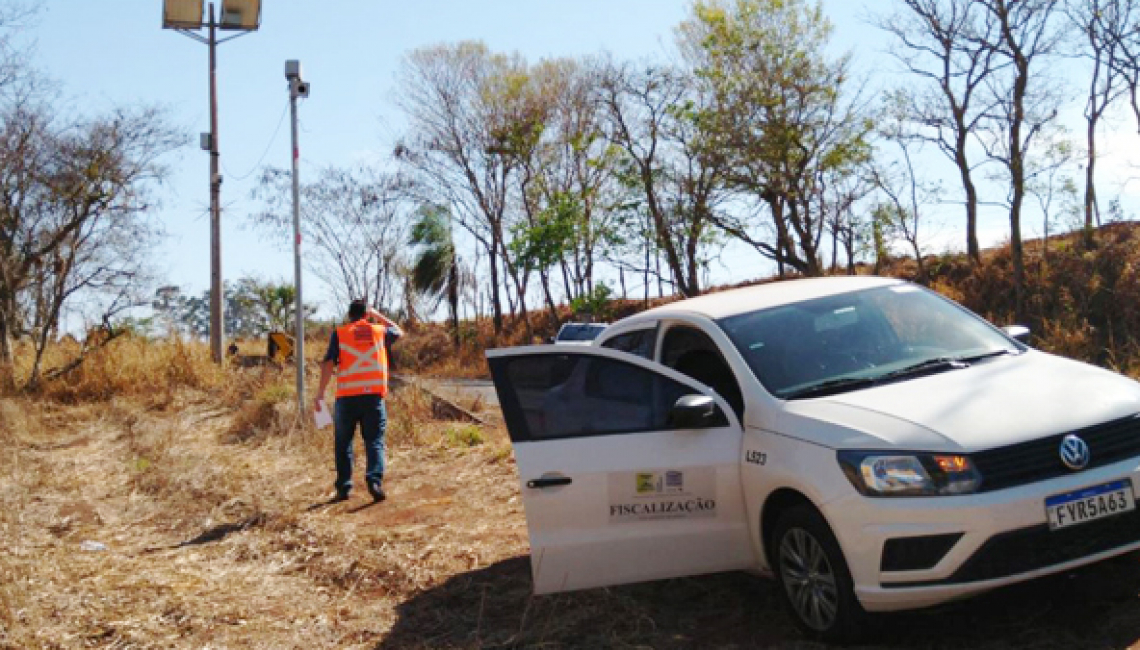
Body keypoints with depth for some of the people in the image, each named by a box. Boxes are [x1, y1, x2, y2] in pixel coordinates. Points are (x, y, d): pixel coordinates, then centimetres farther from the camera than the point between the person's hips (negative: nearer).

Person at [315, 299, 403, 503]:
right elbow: (398, 331, 31)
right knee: (375, 441, 3)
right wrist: (378, 315, 35)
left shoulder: (339, 333, 3)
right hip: (374, 394, 0)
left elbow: (329, 363, -5)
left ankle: (343, 487, 13)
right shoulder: (380, 331, 8)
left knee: (343, 443, 12)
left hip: (347, 396, 0)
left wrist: (321, 392, -2)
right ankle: (375, 480, -16)